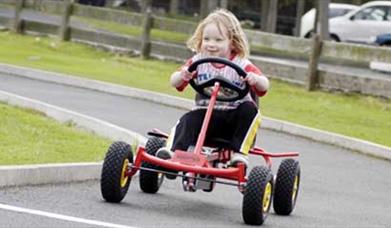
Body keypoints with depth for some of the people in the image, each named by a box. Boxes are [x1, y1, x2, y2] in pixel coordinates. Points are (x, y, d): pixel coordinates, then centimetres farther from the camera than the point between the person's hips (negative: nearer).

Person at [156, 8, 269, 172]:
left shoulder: (241, 65, -2)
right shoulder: (198, 62, 5)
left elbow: (264, 87, -10)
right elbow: (175, 83, 0)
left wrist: (256, 79, -35)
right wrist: (182, 75, -25)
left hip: (233, 118, -1)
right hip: (206, 113, 1)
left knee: (250, 109, -29)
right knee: (188, 120, -27)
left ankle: (240, 152, -26)